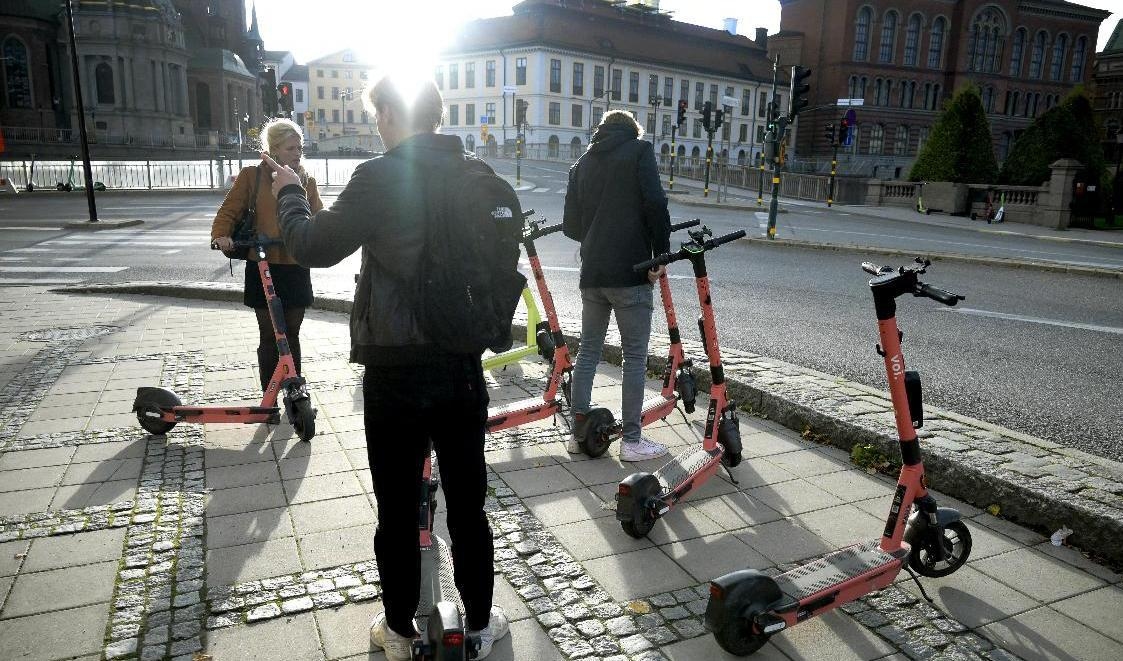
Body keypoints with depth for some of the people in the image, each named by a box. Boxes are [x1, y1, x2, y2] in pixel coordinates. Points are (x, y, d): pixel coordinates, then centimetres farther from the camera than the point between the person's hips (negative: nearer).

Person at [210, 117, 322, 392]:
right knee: (269, 336, 1)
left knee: (291, 334, 11)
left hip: (296, 269, 3)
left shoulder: (307, 181, 9)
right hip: (263, 268, -3)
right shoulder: (252, 175, -1)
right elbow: (229, 211, -1)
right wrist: (221, 235, -19)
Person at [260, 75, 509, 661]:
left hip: (396, 374, -4)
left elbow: (312, 248, -6)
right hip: (463, 368, 4)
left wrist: (289, 192, 10)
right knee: (468, 506, 15)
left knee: (398, 512, 12)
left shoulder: (381, 177, -13)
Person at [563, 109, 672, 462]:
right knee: (635, 356, 1)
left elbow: (570, 225, 14)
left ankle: (579, 431, 17)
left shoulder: (582, 163, 16)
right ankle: (632, 440, 5)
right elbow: (656, 205, -12)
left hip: (591, 273, 6)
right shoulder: (639, 151, 1)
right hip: (630, 273, -5)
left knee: (588, 350, 13)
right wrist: (661, 254, -6)